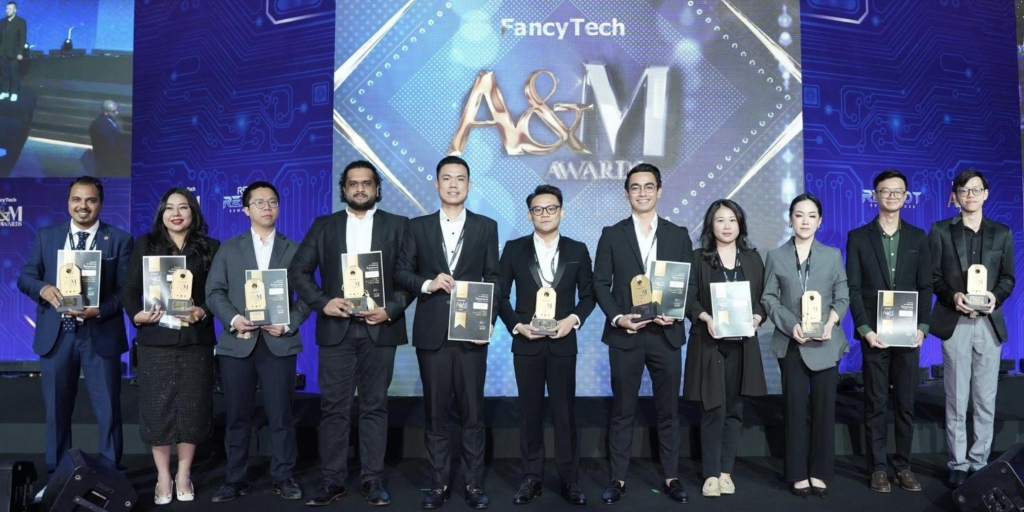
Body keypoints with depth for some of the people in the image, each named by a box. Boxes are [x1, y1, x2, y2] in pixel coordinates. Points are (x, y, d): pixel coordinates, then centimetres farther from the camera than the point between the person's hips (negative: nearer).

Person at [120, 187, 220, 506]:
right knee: (157, 407, 3)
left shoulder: (210, 248, 7)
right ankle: (163, 476, 16)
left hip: (196, 340, 0)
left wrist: (203, 312, -17)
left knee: (192, 406, 5)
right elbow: (129, 289, 3)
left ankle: (184, 474, 19)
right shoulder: (145, 245, 8)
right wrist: (136, 314, -15)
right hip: (155, 339, 0)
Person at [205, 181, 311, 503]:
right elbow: (214, 292, 5)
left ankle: (283, 477, 14)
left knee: (280, 414, 2)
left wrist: (289, 324, -11)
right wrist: (232, 319, -12)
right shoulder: (229, 249, 12)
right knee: (236, 416, 7)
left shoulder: (294, 249, 10)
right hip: (237, 343, 1)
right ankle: (235, 479, 18)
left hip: (279, 343, -1)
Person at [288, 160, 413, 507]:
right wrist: (322, 302, -9)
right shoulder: (323, 226, 10)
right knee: (333, 407, 4)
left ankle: (372, 479, 14)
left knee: (374, 407, 5)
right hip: (336, 328, 1)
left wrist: (392, 309, -12)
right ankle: (332, 480, 13)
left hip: (379, 329, -1)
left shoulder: (398, 225, 6)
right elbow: (298, 271, 6)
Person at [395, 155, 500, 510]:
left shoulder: (486, 227, 7)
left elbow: (494, 277, 5)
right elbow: (401, 272, 6)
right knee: (435, 411, 7)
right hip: (431, 332, 1)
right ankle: (439, 483, 18)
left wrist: (490, 318, -8)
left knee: (473, 411, 4)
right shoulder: (418, 227, 8)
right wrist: (427, 284, -13)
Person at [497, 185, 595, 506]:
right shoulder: (514, 249, 3)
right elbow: (501, 295, 3)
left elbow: (588, 294, 7)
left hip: (563, 342, 0)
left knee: (565, 412, 4)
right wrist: (516, 325, -10)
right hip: (526, 342, 0)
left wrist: (574, 319, -10)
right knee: (530, 412, 7)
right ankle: (532, 478, 16)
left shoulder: (577, 250, 5)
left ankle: (569, 479, 13)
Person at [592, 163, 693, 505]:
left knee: (668, 409, 8)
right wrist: (617, 317, -13)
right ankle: (618, 479, 14)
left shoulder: (679, 235, 7)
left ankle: (671, 477, 20)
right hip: (625, 335, -1)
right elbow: (600, 284, 1)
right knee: (622, 411, 6)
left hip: (666, 334, 1)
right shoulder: (612, 235, 4)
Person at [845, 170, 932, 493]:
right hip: (874, 333, -2)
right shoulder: (858, 237, 2)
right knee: (875, 403, 3)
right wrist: (865, 329, -11)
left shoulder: (917, 237, 8)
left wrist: (922, 327, -6)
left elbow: (925, 286, 6)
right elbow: (853, 288, -2)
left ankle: (903, 465, 16)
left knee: (906, 402, 7)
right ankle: (878, 467, 11)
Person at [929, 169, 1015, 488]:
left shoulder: (1002, 233, 10)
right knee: (956, 399, 2)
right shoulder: (941, 231, 4)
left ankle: (980, 462, 16)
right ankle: (958, 464, 10)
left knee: (986, 400, 6)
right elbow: (932, 276, 1)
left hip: (989, 323, 2)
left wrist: (996, 297, -11)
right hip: (955, 323, -2)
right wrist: (952, 296, -16)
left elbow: (1008, 277, 9)